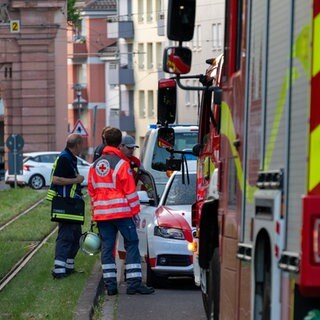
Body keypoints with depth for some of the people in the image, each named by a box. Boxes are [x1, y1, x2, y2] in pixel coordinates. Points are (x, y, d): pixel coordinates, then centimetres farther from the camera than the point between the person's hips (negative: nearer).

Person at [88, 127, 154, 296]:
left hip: (101, 212, 6)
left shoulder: (95, 165, 12)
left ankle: (110, 284, 5)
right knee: (131, 244, -1)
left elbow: (91, 191, 16)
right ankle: (134, 283, -6)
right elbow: (130, 190, -8)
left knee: (106, 247, 7)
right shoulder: (121, 163, -8)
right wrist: (135, 210, -2)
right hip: (121, 211, -6)